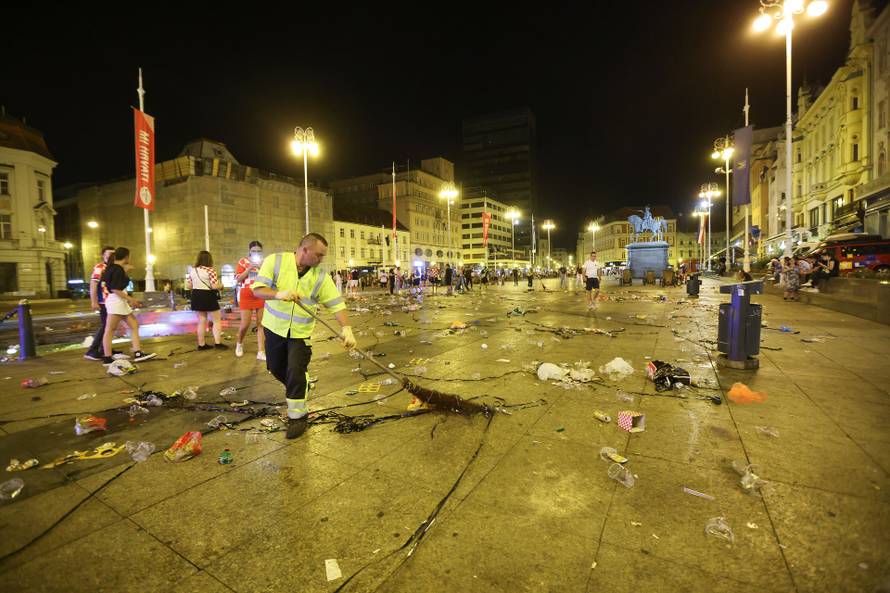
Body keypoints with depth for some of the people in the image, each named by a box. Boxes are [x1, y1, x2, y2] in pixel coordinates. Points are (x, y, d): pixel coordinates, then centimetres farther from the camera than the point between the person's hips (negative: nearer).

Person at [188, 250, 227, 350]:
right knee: (217, 320, 3)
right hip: (208, 297, -7)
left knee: (201, 321, 13)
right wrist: (221, 286, 0)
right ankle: (217, 343, -1)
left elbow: (190, 286, 11)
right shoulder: (210, 270, -14)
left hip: (196, 297, 7)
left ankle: (201, 344, 17)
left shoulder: (192, 270, 7)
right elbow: (215, 286, -21)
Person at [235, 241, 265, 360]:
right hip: (246, 297, -2)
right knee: (245, 324, 0)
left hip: (262, 297, 2)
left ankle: (261, 352, 5)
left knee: (261, 324, 1)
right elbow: (238, 279, -5)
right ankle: (239, 343, 31)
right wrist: (250, 268, -14)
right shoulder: (243, 261, 1)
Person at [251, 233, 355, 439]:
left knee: (296, 372, -9)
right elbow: (257, 290, -15)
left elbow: (337, 304, -13)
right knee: (276, 368, 17)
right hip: (274, 327, 2)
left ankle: (298, 416, 8)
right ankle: (298, 389, 46)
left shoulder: (320, 276, -10)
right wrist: (278, 294, -35)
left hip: (301, 332, -2)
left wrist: (346, 328, -27)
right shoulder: (275, 261, -11)